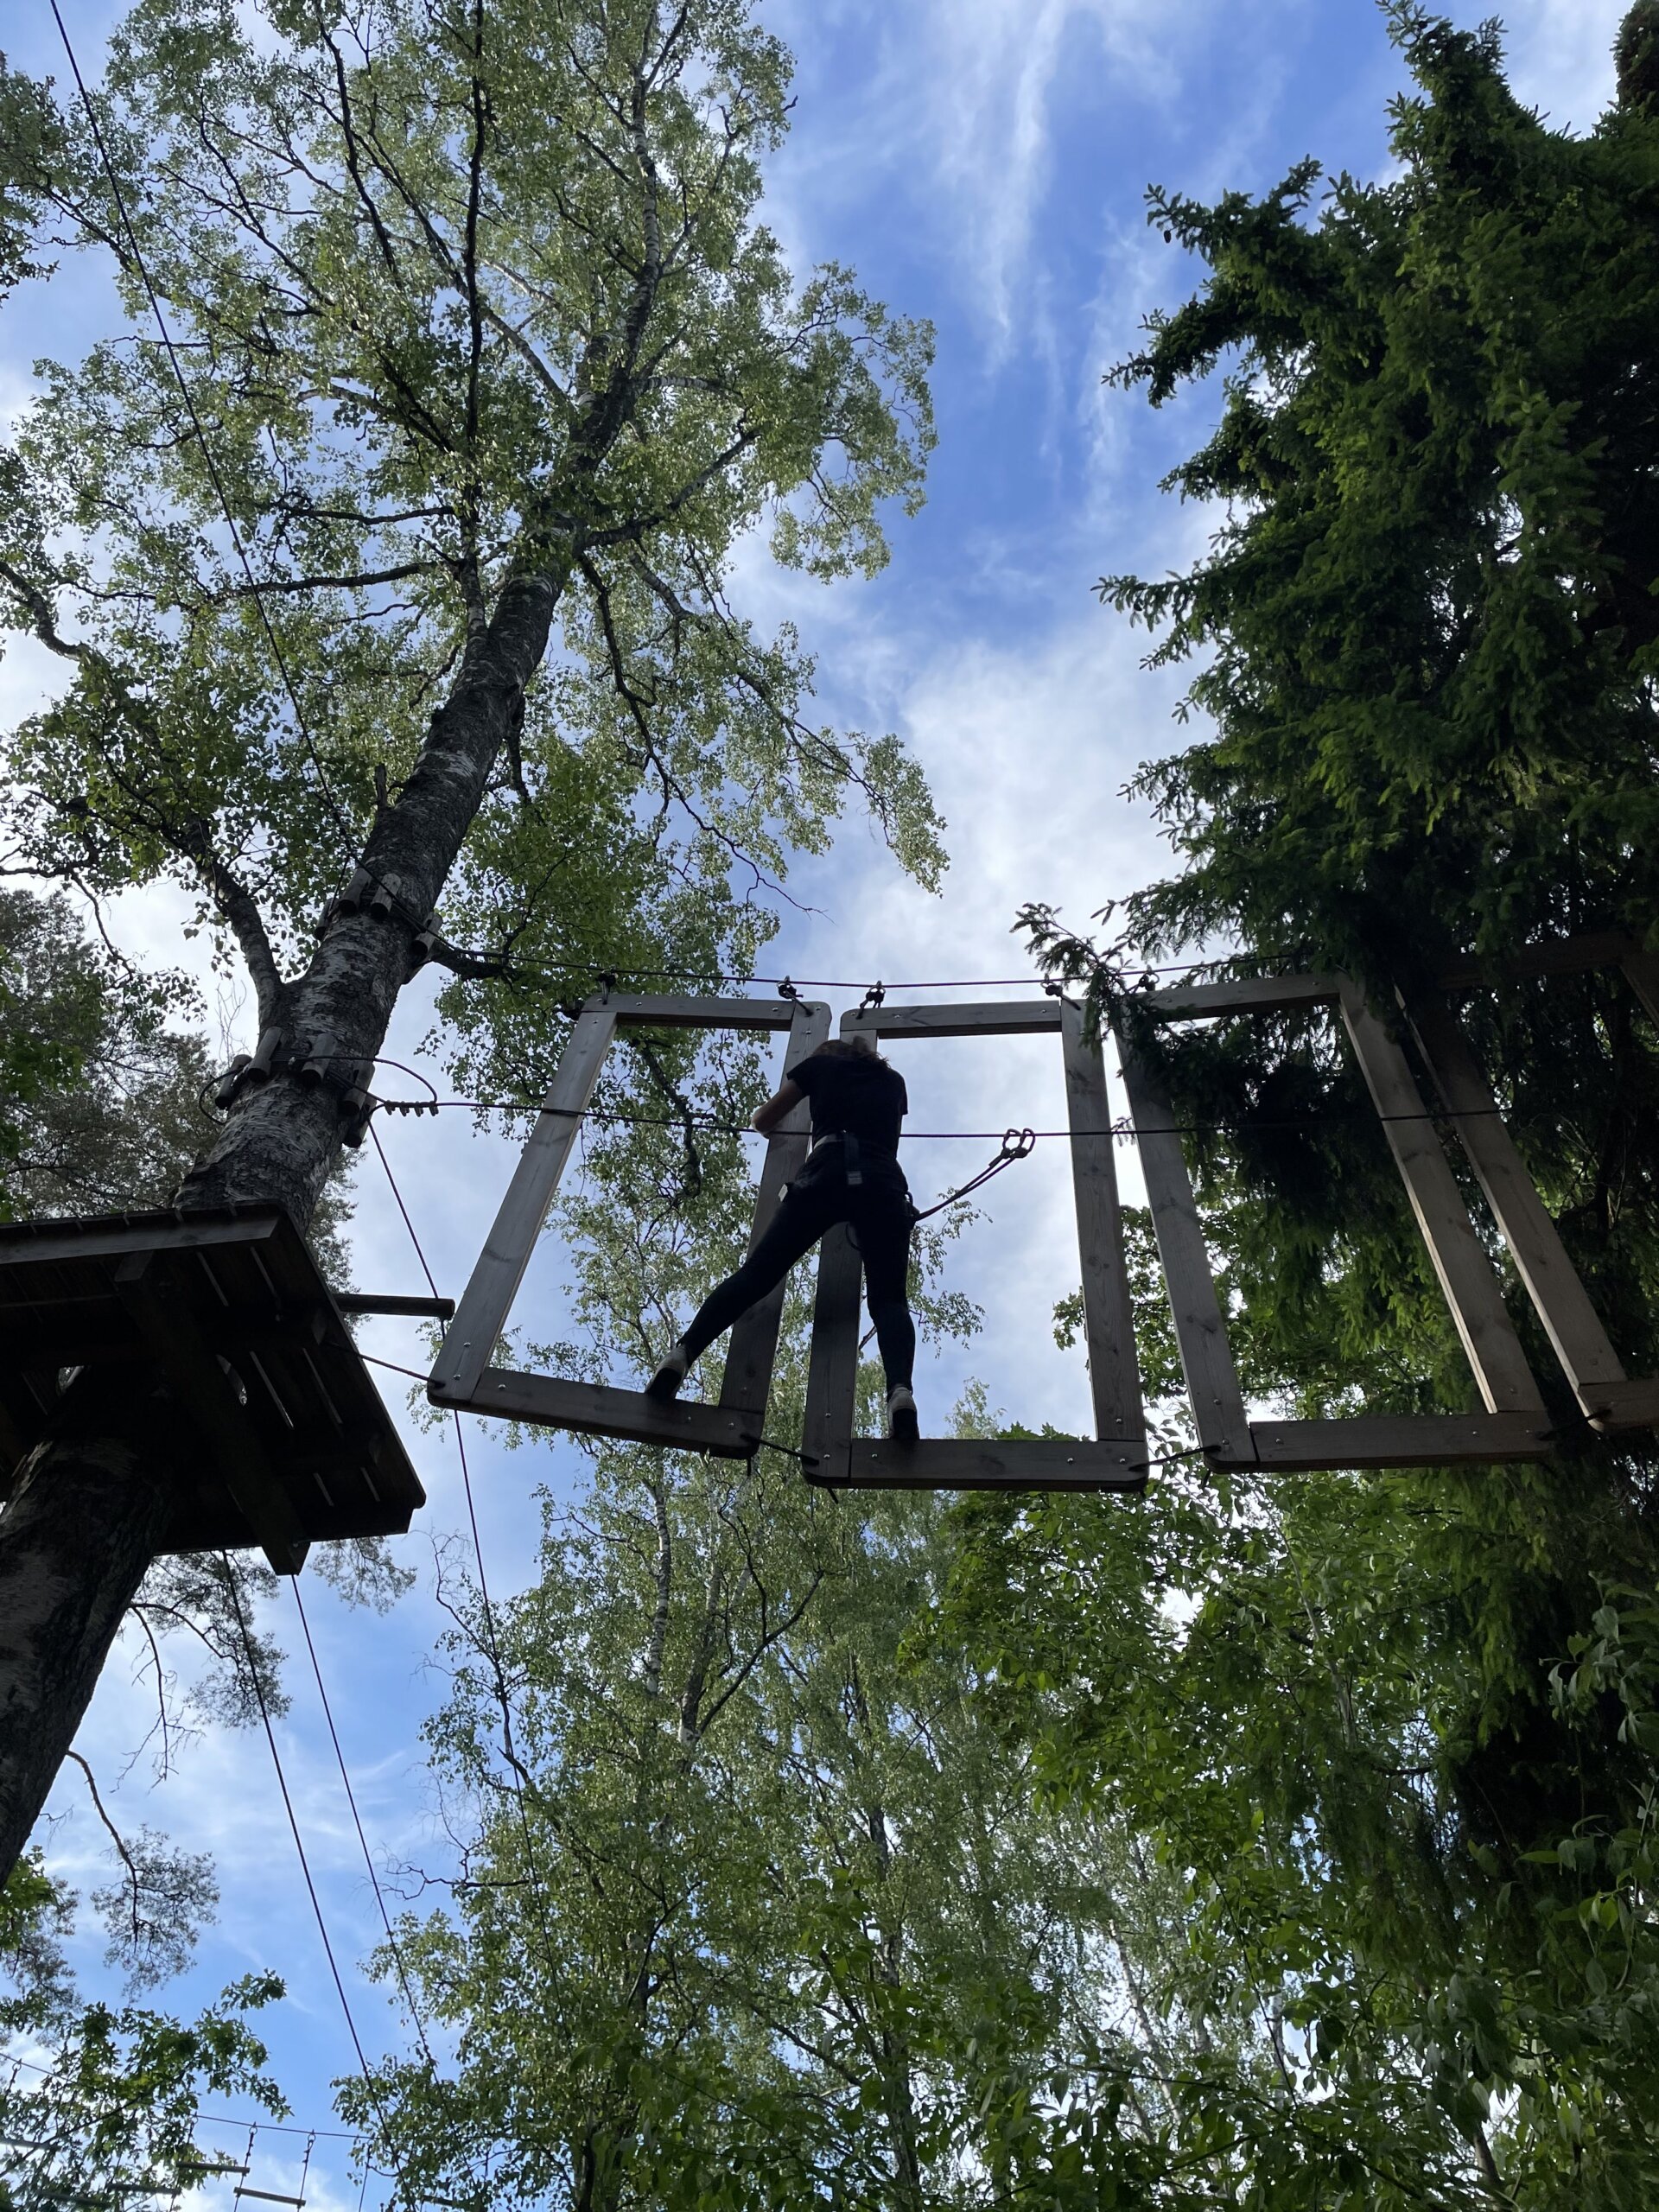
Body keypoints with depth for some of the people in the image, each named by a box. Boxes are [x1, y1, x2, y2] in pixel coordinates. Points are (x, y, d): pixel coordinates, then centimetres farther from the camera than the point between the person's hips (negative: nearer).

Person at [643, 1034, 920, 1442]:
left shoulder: (820, 1064, 27)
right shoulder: (893, 1080, 33)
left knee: (757, 1273, -7)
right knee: (889, 1299, -5)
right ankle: (900, 1390, -35)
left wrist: (778, 1133, 55)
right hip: (884, 1182, 1)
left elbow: (763, 1121, 33)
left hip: (828, 1171, -1)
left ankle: (681, 1356, -28)